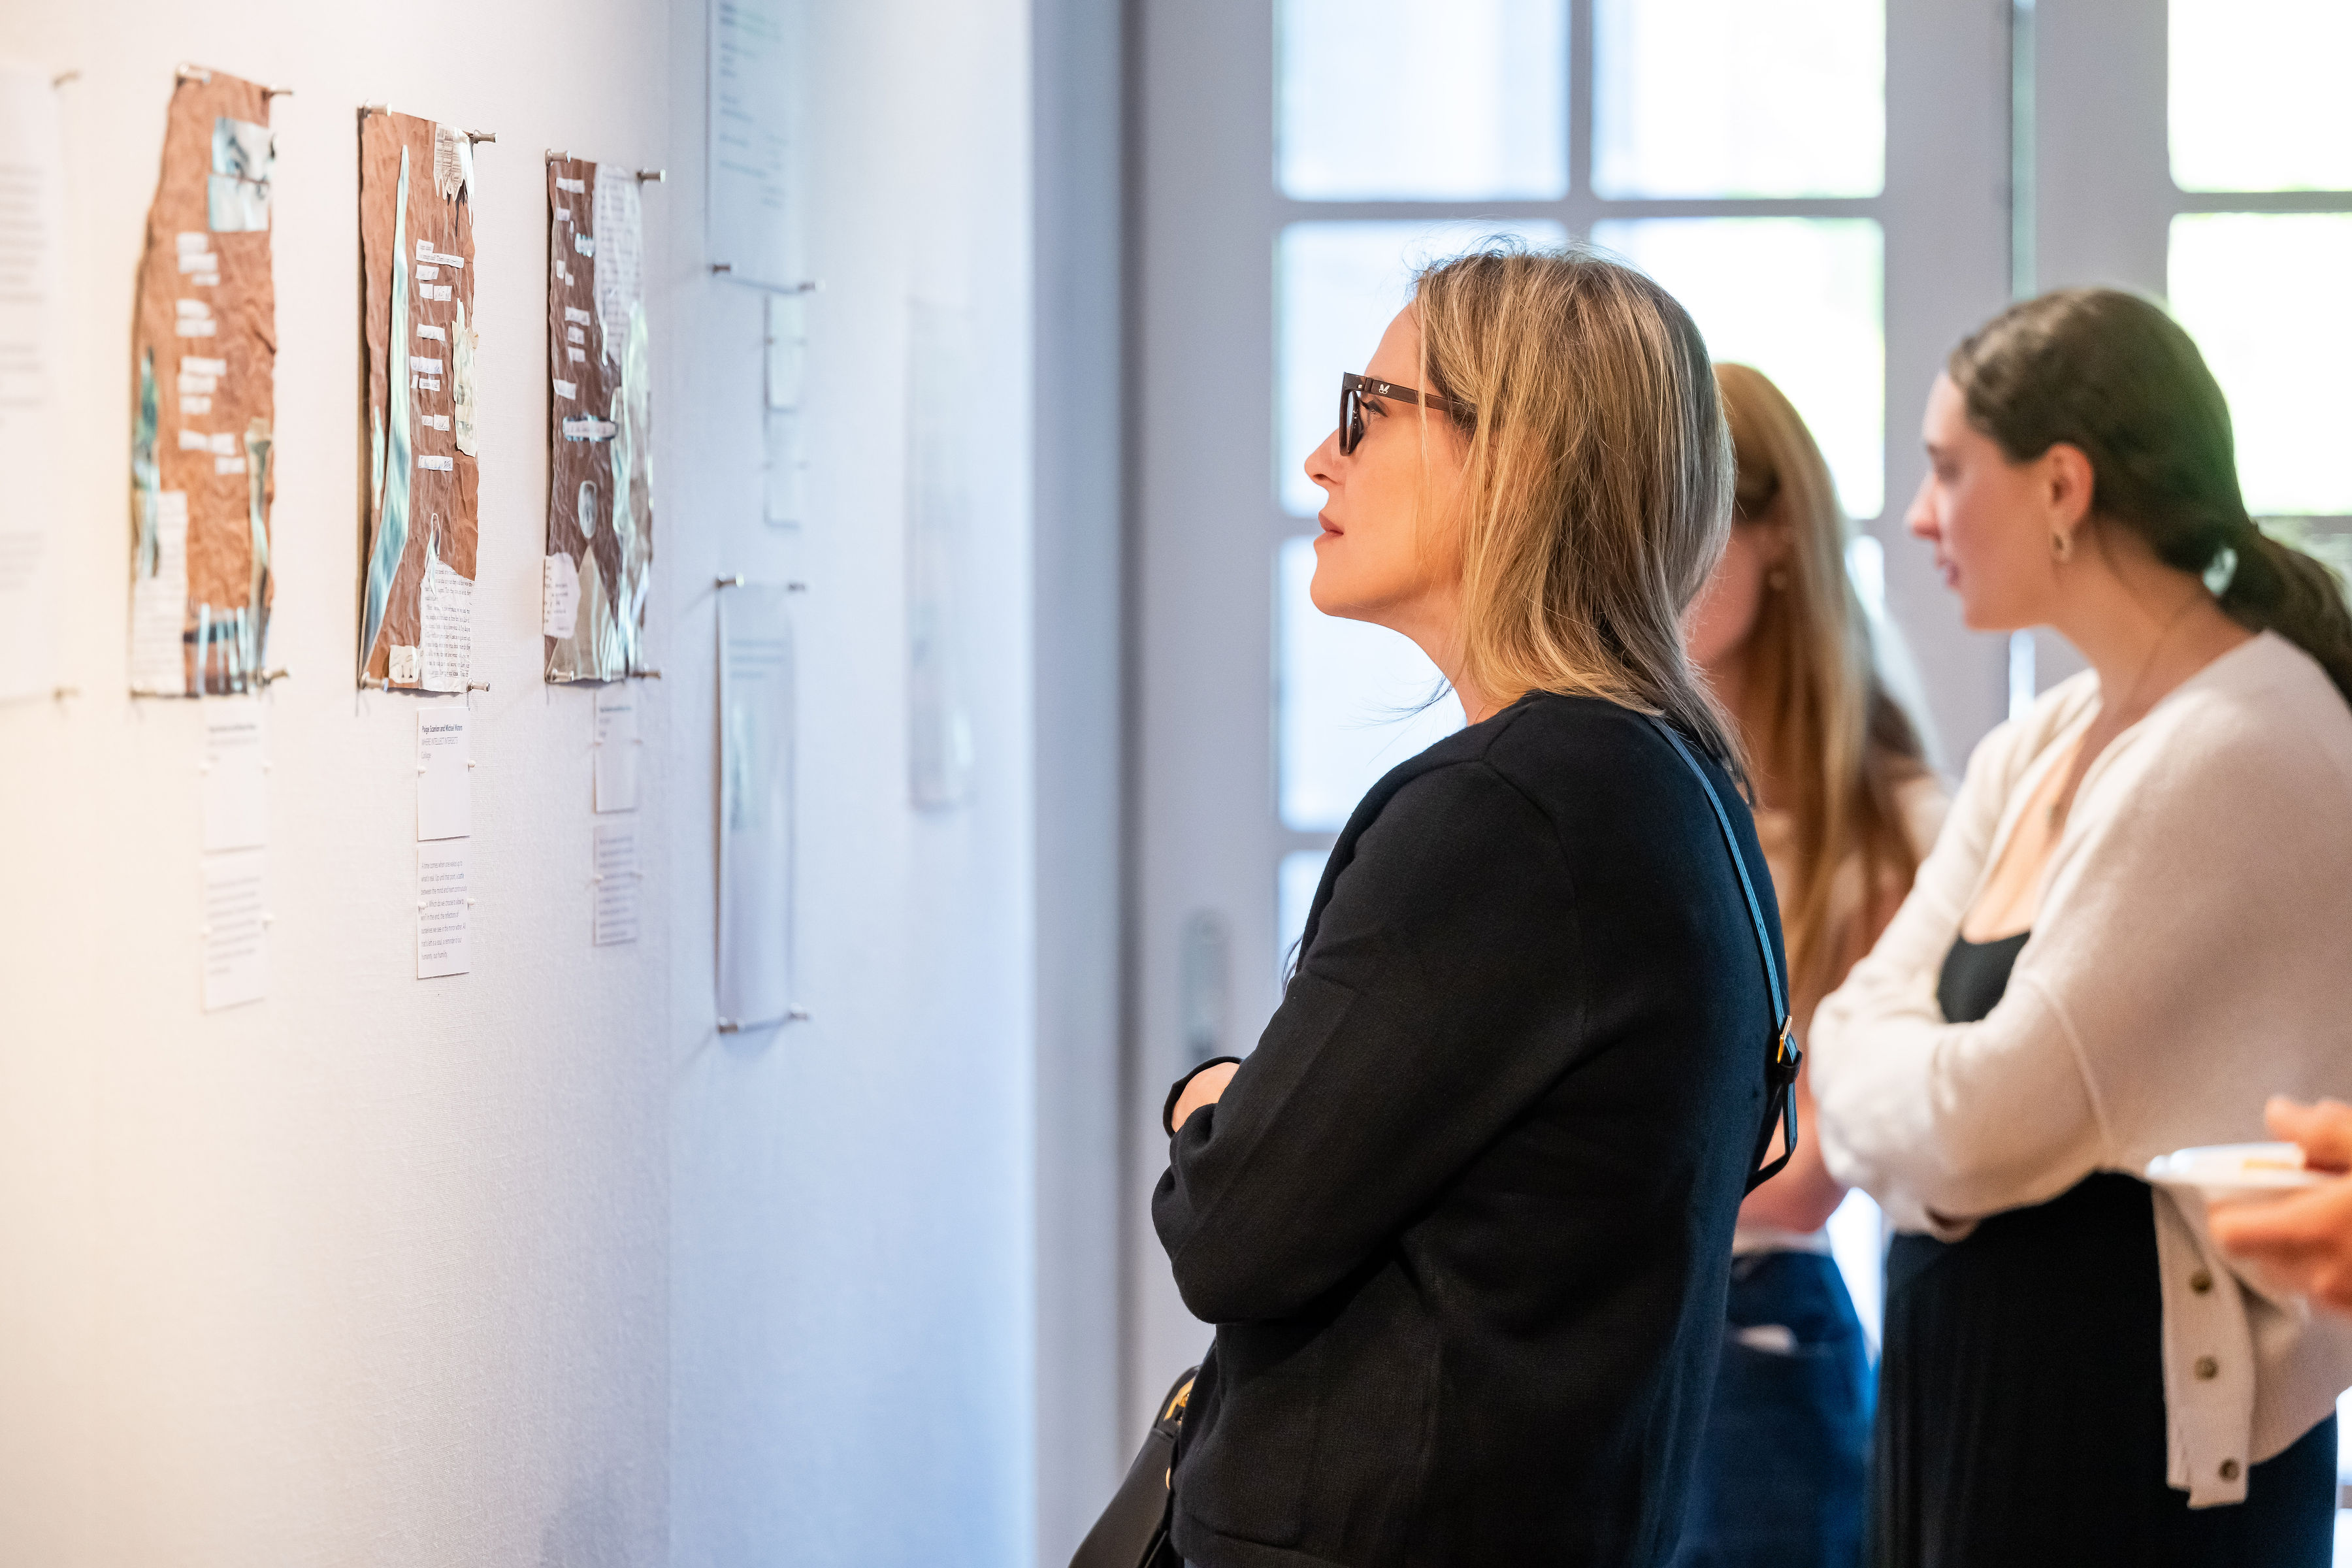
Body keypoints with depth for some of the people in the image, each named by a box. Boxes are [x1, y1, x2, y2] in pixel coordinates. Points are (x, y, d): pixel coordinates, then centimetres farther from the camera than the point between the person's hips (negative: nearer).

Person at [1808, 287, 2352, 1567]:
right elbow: (1865, 1026, 8)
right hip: (1955, 1400, 8)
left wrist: (1866, 1045, -1)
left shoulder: (2240, 752, -17)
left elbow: (1981, 1128, -20)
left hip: (2138, 1443, -8)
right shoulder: (2031, 755, 13)